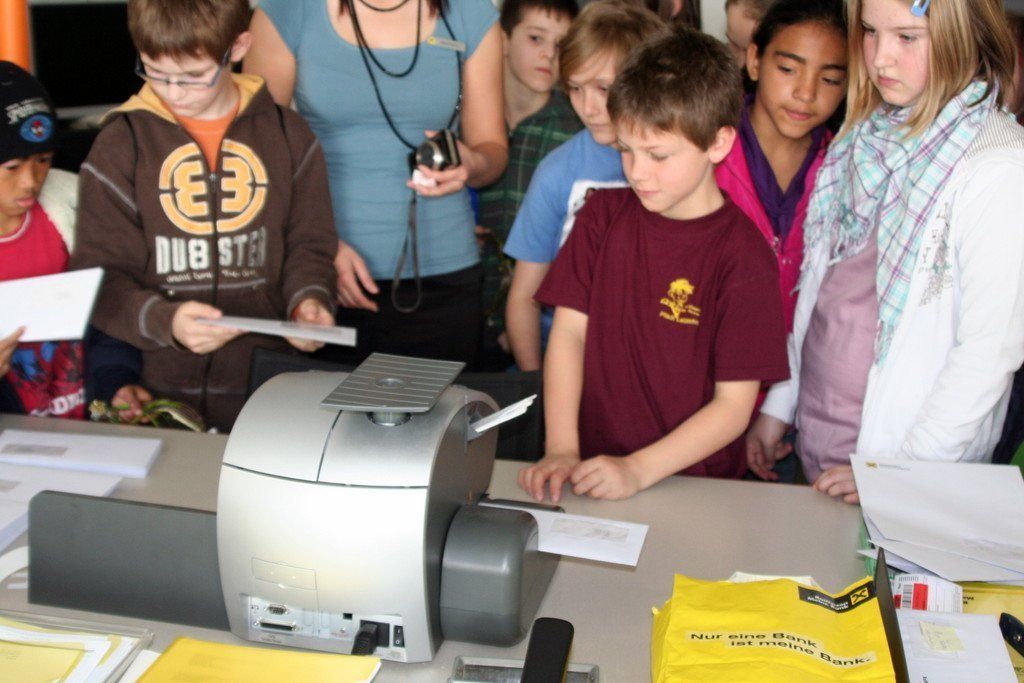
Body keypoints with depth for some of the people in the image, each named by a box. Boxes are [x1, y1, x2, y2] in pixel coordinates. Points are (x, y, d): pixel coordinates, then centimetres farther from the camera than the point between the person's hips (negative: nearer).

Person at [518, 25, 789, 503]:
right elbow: (569, 331, 3)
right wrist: (561, 450, -9)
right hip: (592, 468, 3)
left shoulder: (743, 255, -8)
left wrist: (637, 470, -17)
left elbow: (734, 404, -8)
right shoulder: (604, 215, 7)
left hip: (697, 484, -3)